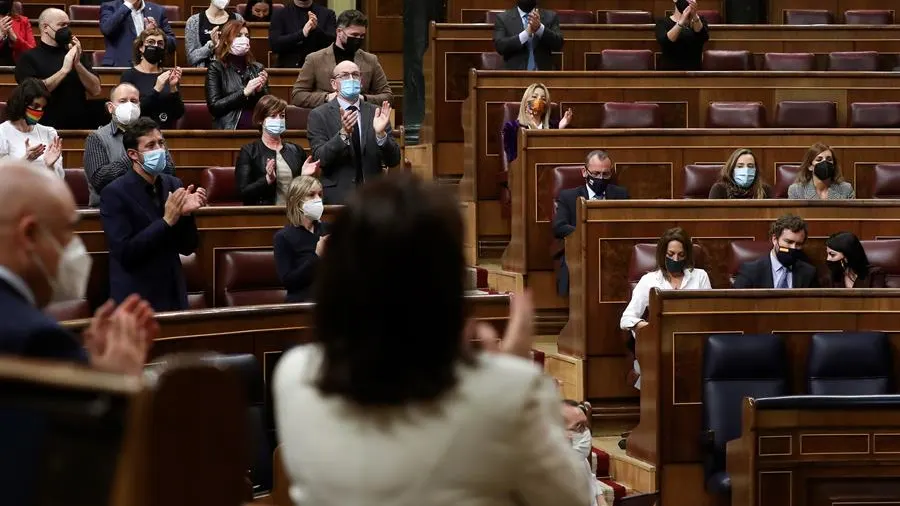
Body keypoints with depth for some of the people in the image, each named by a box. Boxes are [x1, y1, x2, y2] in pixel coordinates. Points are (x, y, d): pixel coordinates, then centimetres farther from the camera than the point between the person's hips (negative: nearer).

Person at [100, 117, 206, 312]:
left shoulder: (173, 185, 4)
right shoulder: (114, 193, -12)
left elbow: (186, 248, 6)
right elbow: (124, 252, -19)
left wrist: (186, 214, -12)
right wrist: (167, 221, -21)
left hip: (173, 296, 5)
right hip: (135, 300, -5)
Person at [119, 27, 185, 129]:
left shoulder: (167, 76, 11)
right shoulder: (129, 75, 3)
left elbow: (179, 114, 5)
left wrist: (173, 88, -8)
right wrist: (156, 90, -15)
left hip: (167, 131, 2)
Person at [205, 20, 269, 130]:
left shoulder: (257, 68, 16)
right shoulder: (216, 68, 4)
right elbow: (214, 106, -5)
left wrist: (261, 90, -3)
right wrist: (244, 92, -9)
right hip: (231, 130, -4)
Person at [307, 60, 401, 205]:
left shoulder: (376, 113, 9)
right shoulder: (319, 115, 3)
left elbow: (393, 161, 4)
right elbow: (320, 159, -8)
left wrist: (381, 134, -14)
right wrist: (343, 134, -22)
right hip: (337, 197, -2)